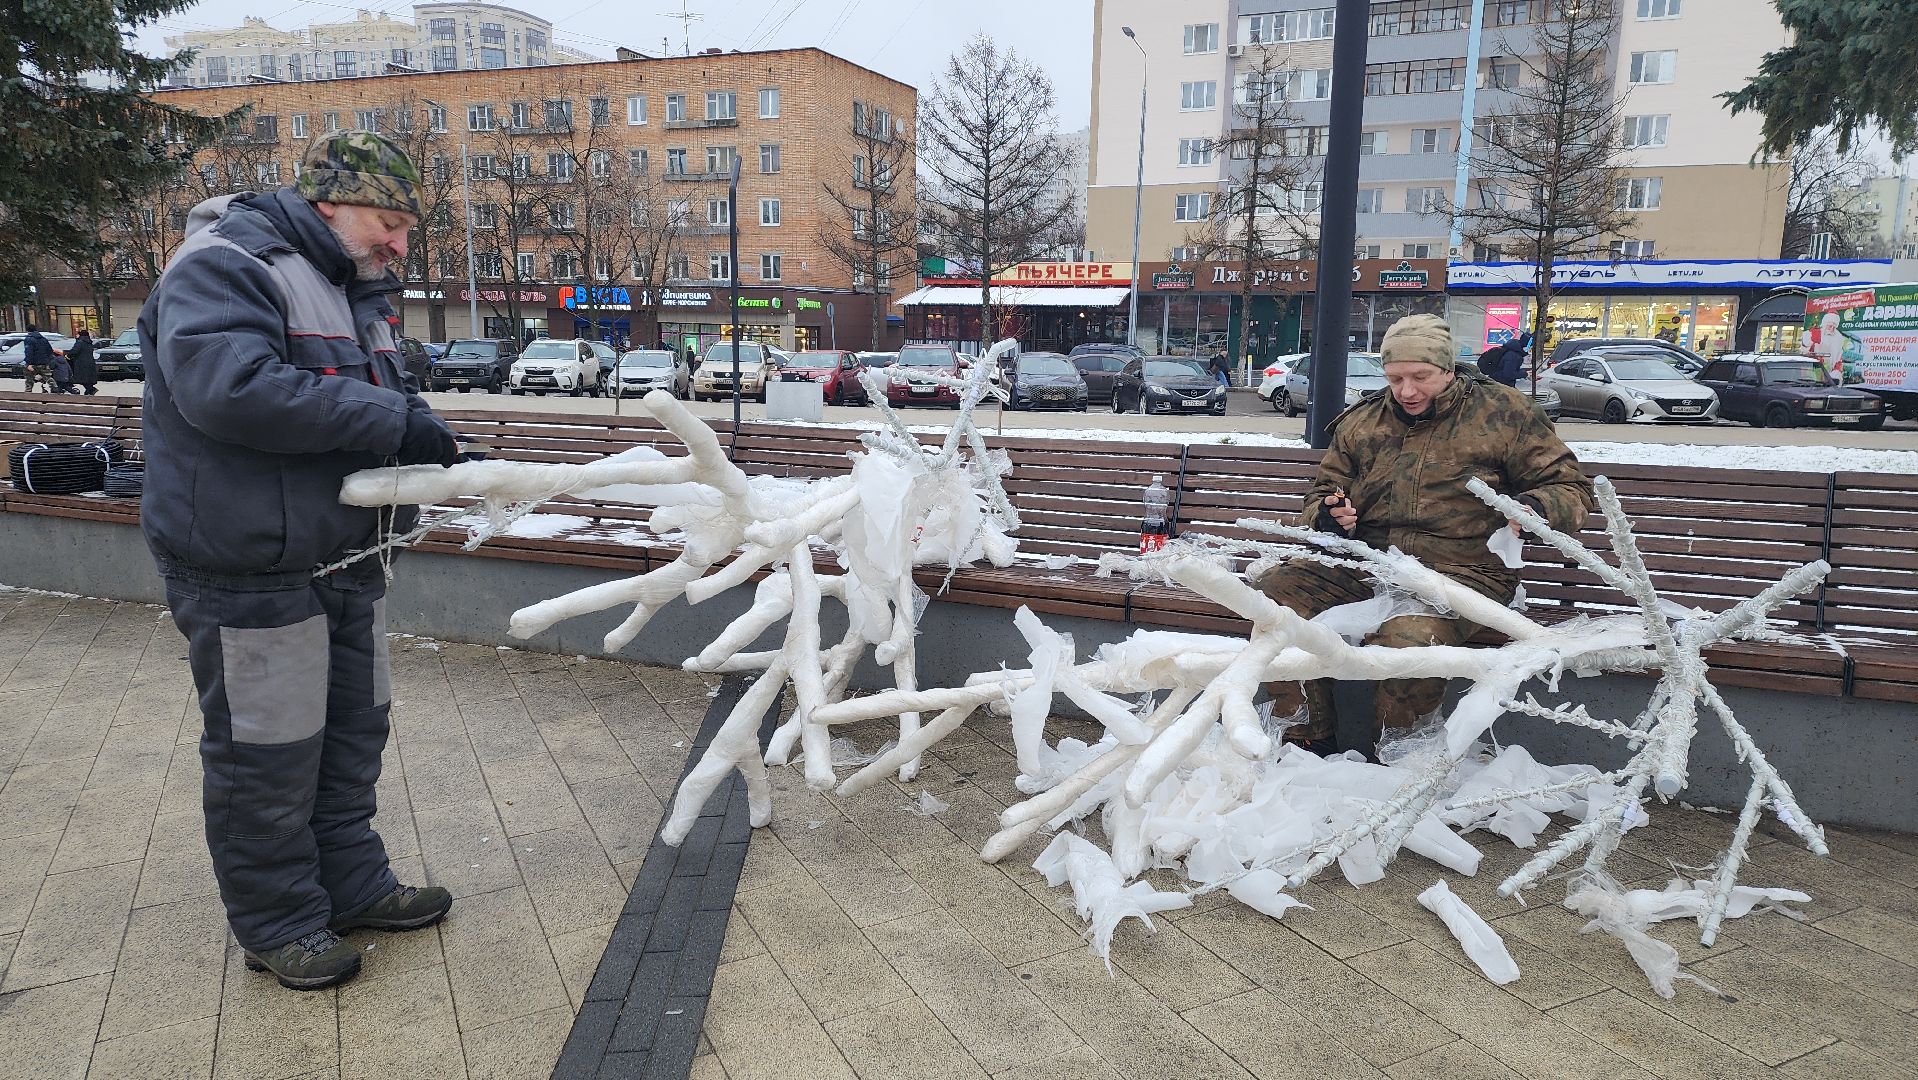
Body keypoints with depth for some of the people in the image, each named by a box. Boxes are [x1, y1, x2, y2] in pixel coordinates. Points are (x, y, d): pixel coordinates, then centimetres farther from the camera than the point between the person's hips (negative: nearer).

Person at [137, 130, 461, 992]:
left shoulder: (354, 290, 16)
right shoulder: (223, 267, -15)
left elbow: (376, 398, 22)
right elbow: (229, 386, -30)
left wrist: (424, 441, -1)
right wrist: (386, 419, -26)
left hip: (346, 560, 9)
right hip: (249, 573, -9)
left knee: (352, 733, 18)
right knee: (268, 755, 3)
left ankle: (353, 883, 34)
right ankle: (277, 922, 20)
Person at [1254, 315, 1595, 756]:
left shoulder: (1504, 412, 4)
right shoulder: (1361, 422, 15)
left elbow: (1570, 488, 7)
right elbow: (1323, 491, 25)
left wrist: (1530, 509, -18)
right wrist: (1329, 516, -1)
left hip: (1460, 570, -5)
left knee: (1406, 641, -37)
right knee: (1271, 591, -18)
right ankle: (1307, 741, -6)